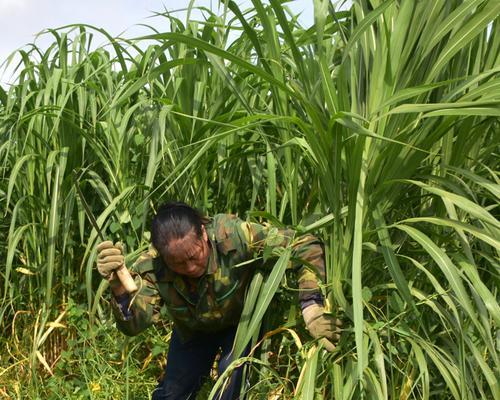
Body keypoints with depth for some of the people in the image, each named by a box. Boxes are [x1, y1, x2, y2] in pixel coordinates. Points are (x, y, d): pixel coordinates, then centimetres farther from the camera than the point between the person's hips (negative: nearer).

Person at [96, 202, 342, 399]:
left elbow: (305, 247, -38)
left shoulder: (234, 235, -42)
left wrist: (312, 307, -49)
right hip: (193, 330, 2)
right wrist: (119, 288, -62)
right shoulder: (152, 269, -33)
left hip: (242, 320, -2)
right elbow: (134, 324, -41)